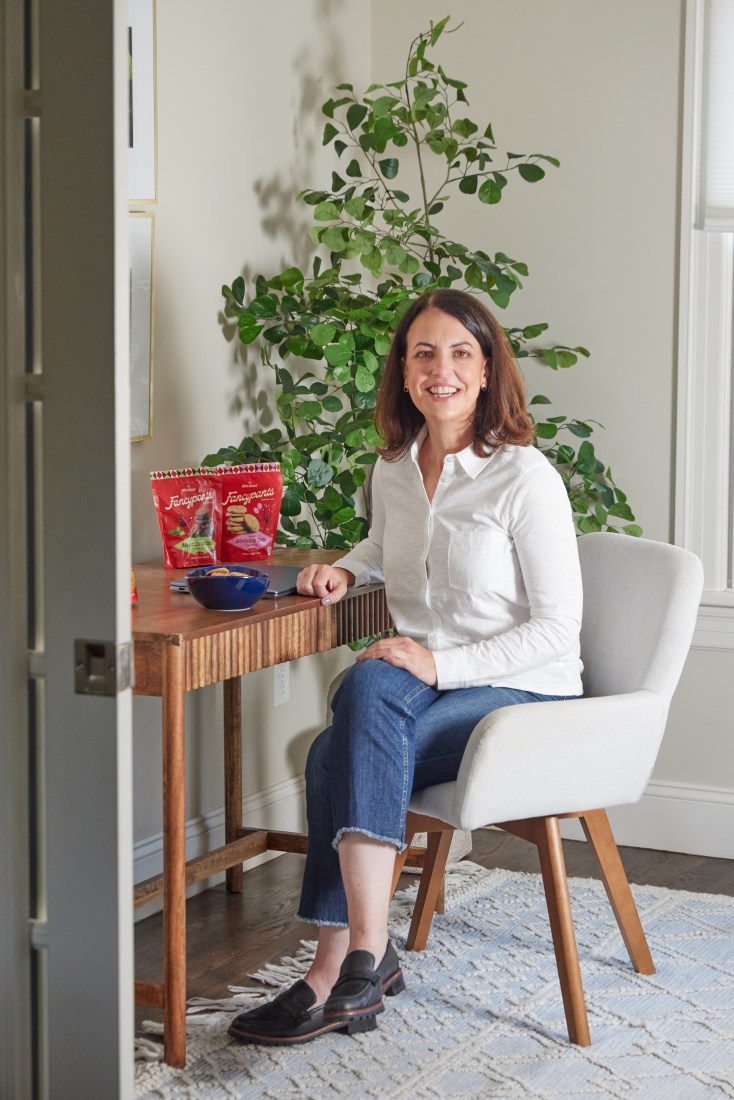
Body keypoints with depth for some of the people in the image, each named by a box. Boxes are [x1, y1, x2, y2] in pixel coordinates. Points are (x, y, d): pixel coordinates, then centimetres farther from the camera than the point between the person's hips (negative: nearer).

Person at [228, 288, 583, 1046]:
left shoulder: (525, 478, -11)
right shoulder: (393, 470, 9)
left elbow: (557, 627, -13)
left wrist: (440, 664, -21)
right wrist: (347, 570, 8)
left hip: (525, 695, -5)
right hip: (417, 689, 6)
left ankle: (342, 964, -28)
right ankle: (365, 956, -29)